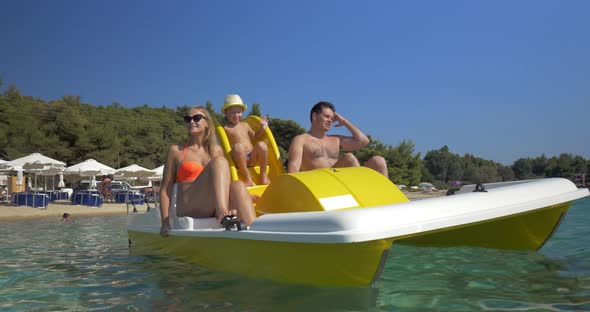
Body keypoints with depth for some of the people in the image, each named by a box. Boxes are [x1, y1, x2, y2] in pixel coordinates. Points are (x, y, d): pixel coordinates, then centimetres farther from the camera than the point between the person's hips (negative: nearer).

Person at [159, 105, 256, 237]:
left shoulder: (217, 150, 19)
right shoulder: (176, 150, 11)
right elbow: (165, 189, 8)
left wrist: (242, 195, 5)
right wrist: (165, 223, -3)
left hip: (213, 211, 3)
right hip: (189, 210, -3)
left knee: (237, 185, -29)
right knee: (219, 162, -23)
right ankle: (222, 214, -46)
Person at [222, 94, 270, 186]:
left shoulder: (245, 125, 19)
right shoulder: (226, 128, 1)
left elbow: (254, 137, 31)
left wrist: (262, 128, 16)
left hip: (252, 157, 5)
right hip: (239, 160, -5)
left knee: (261, 145, -25)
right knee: (238, 147, -37)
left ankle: (263, 175, -11)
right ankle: (247, 177, -26)